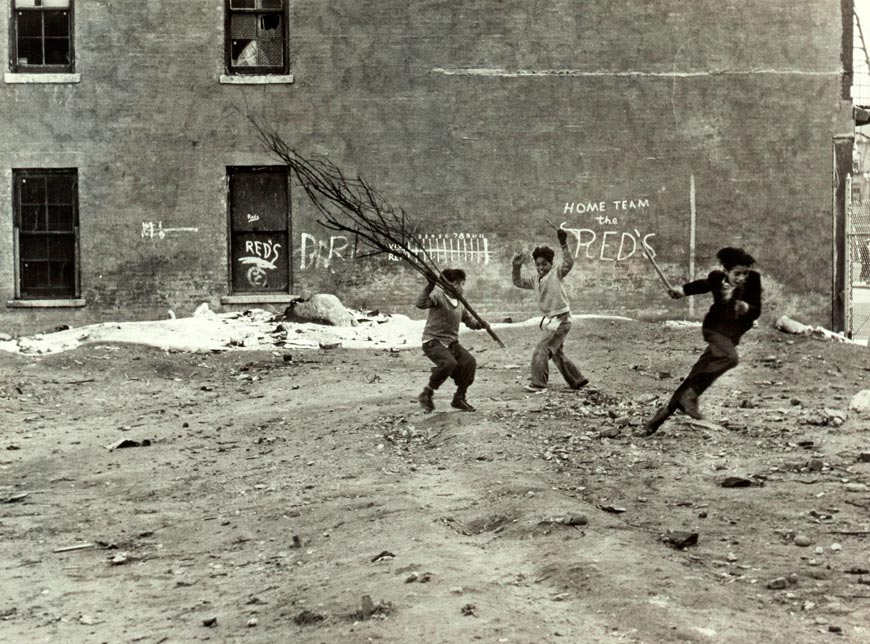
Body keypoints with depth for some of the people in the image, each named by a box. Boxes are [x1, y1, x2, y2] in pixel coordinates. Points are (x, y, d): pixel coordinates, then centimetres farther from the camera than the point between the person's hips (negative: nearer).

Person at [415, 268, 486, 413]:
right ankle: (426, 394, -11)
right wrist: (430, 285, -37)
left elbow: (469, 320, 18)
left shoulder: (459, 303, 12)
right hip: (433, 342, -7)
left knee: (469, 362, -10)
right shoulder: (439, 295, -12)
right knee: (449, 363, -31)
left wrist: (479, 324, -3)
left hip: (452, 343, 7)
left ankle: (459, 399, 7)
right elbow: (421, 303, -28)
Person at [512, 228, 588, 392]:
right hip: (551, 320, 9)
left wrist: (564, 245, -33)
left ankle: (538, 384, -5)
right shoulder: (535, 280, 11)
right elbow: (518, 282, 14)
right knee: (557, 353, 19)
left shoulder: (557, 274, -8)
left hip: (561, 319, -9)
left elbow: (568, 263, -24)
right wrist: (517, 267, -1)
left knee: (541, 350, -10)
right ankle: (578, 381, 29)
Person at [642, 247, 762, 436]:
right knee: (730, 357, -34)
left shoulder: (753, 279, -13)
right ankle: (691, 395, -24)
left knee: (697, 375, 3)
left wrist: (747, 308, -30)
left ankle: (665, 412, 15)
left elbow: (757, 312, -10)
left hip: (732, 334, 2)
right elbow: (702, 285, 13)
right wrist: (682, 290, 2)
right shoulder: (717, 278, -11)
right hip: (714, 328, -2)